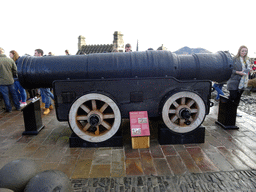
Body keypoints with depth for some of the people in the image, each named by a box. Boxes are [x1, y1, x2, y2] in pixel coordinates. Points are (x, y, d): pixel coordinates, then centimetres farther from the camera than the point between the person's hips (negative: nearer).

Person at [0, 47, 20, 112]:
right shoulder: (10, 60, -5)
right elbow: (15, 71, 1)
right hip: (10, 81, 3)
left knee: (5, 96, 8)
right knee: (14, 94, 15)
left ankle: (9, 109, 19)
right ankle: (18, 107, 24)